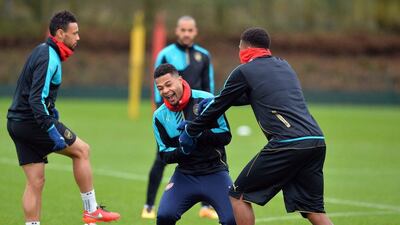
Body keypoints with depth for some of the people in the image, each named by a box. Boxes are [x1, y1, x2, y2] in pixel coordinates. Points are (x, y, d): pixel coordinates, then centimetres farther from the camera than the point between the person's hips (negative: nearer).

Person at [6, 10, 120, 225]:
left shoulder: (43, 51, 14)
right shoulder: (48, 58, -17)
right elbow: (36, 100, -25)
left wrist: (51, 109, 29)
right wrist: (52, 131, -26)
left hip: (17, 122, 9)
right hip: (32, 121, -9)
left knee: (35, 182, 7)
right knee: (81, 150, 4)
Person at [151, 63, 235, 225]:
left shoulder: (204, 100, -11)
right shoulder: (160, 116, 0)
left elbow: (225, 136, -10)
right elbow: (164, 155, 3)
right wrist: (181, 151, -19)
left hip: (214, 171, -2)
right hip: (185, 174, 2)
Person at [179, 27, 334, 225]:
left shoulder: (244, 71, 5)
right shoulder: (284, 66, 25)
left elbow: (218, 106, 12)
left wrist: (190, 131, 26)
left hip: (287, 145, -7)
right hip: (316, 141, 7)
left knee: (238, 195, 8)